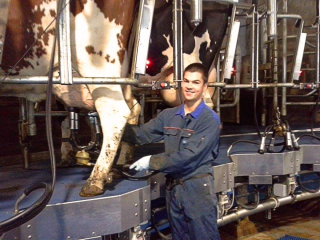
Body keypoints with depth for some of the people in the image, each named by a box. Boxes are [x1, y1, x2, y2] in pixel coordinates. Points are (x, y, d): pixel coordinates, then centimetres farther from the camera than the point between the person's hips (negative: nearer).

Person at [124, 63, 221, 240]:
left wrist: (152, 162, -16)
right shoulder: (168, 115, 6)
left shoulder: (210, 119, -12)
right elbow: (142, 134, 3)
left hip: (198, 189, -6)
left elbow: (188, 156, -20)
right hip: (172, 187, 6)